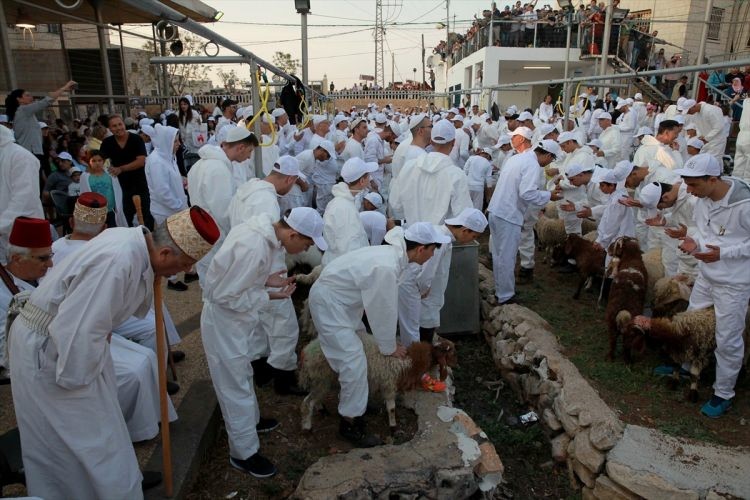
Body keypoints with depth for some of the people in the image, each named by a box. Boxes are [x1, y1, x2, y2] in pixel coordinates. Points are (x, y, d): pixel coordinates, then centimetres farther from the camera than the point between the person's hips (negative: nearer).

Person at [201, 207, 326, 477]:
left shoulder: (262, 230, -5)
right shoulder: (254, 248, -33)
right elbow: (225, 296, -27)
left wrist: (267, 279, -3)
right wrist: (269, 296, -20)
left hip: (233, 318, 9)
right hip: (224, 320, -9)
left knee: (242, 373, 27)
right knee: (236, 385, 5)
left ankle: (251, 420, 49)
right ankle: (243, 453, 22)